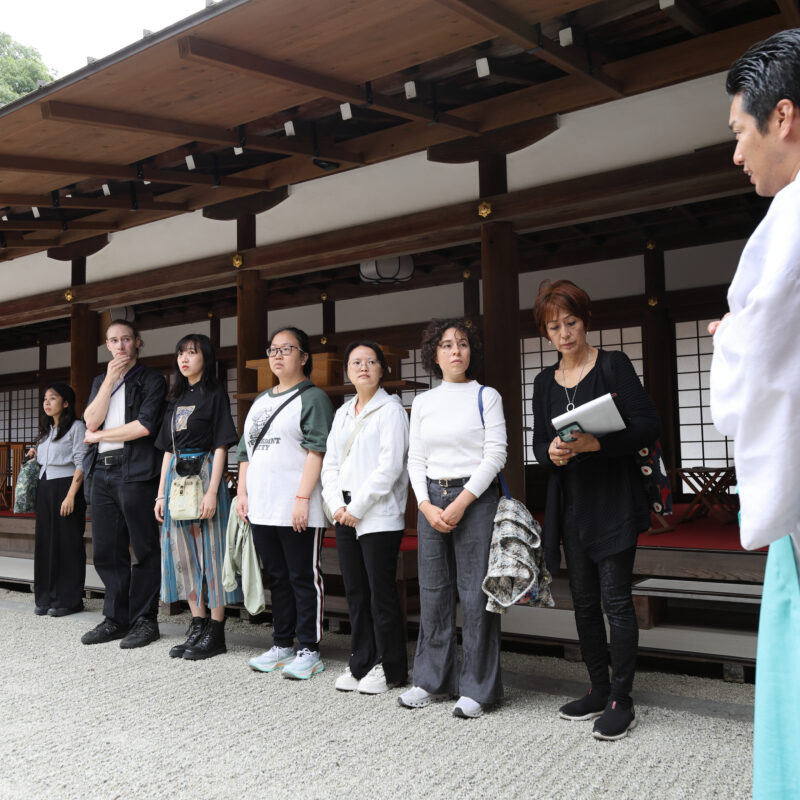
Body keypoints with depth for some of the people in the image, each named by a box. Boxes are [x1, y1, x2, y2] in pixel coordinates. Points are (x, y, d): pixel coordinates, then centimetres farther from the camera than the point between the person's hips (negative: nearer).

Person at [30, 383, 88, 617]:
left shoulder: (76, 427, -6)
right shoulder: (47, 431, 18)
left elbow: (81, 464, -12)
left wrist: (71, 495, -19)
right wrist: (35, 455, 8)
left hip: (65, 486, -7)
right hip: (44, 488, 8)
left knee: (67, 543, -4)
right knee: (45, 542, 7)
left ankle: (68, 600, 2)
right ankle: (46, 598, 15)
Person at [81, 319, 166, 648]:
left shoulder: (151, 380, 1)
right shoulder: (101, 381, 19)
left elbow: (144, 425, -12)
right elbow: (91, 421, 3)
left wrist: (98, 436, -3)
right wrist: (110, 379, -3)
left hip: (135, 471, -6)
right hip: (102, 473, 6)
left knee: (144, 549, -1)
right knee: (106, 550, 8)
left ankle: (144, 621, 8)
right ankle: (116, 619, 19)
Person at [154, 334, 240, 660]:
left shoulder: (214, 394, -3)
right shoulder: (176, 399, 17)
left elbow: (221, 446, -9)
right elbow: (168, 450, 17)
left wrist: (212, 491, -17)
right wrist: (161, 493, 12)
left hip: (204, 473, -7)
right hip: (176, 477, 7)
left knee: (209, 551, -4)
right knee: (184, 553, 7)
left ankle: (215, 633, 3)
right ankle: (197, 627, 16)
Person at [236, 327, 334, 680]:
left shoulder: (312, 397, -4)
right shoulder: (260, 401, 20)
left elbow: (317, 451, -14)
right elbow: (246, 450, 23)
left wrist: (302, 498, -20)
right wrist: (242, 492, 13)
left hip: (298, 511, -7)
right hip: (262, 508, 8)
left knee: (304, 578, 0)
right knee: (277, 578, 15)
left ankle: (309, 651, 8)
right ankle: (282, 645, 25)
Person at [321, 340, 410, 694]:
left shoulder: (390, 409, -5)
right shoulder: (343, 413, 17)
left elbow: (389, 466, -14)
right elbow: (330, 463, 14)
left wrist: (357, 507, -14)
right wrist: (337, 505, -2)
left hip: (378, 516, -7)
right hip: (345, 516, 7)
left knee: (381, 593, -2)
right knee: (355, 592, 11)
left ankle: (389, 668, 10)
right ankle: (360, 664, 22)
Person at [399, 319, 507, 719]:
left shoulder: (486, 396, 1)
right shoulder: (422, 403, 12)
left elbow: (495, 454, -6)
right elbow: (416, 460, 11)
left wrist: (461, 503, -13)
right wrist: (427, 506, -4)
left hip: (475, 498, -4)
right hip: (431, 501, 4)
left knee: (475, 593, -3)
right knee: (433, 591, 7)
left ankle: (476, 688, 8)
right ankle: (432, 679, 20)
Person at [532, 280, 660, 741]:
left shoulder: (613, 365, -4)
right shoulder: (545, 383, 11)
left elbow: (648, 426, -11)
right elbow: (540, 442, 12)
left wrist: (597, 443, -25)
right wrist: (551, 451, -12)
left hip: (614, 499, -5)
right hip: (571, 501, 6)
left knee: (616, 598, -5)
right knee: (584, 600, 11)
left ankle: (622, 702, 6)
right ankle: (600, 691, 24)